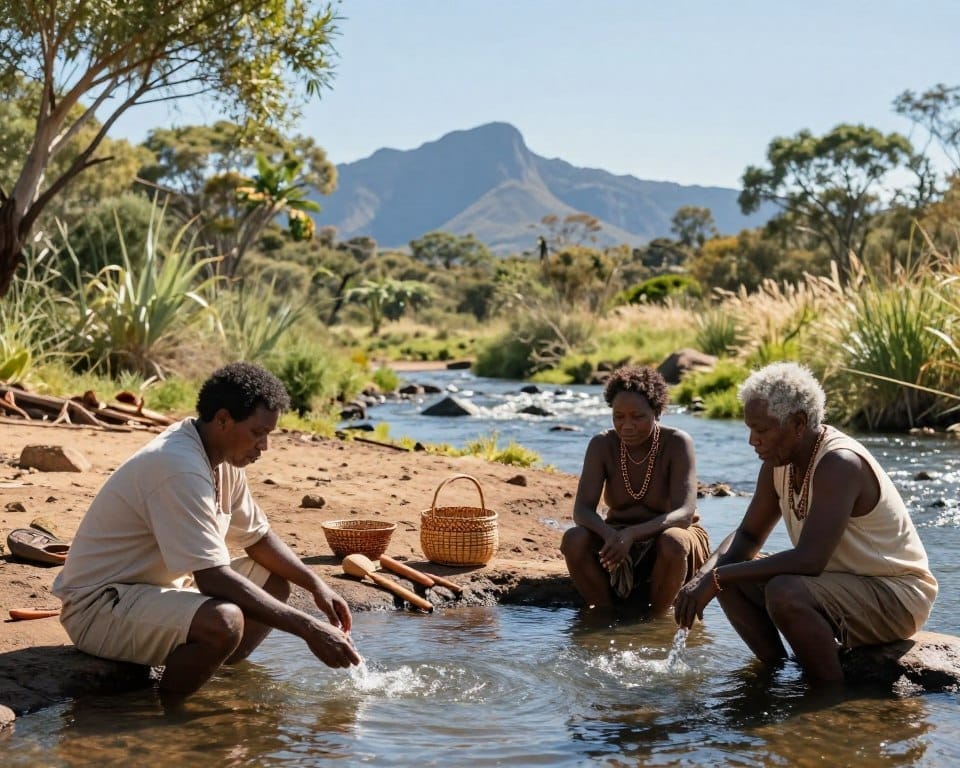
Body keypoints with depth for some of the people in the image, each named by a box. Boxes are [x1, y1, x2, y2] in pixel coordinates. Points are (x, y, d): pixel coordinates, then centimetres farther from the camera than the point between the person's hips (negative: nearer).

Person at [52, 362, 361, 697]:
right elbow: (213, 578, -31)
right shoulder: (180, 470, -27)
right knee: (224, 621, -35)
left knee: (275, 582, 9)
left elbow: (258, 538, 14)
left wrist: (316, 585, -2)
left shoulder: (223, 459, 3)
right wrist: (307, 628, -29)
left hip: (159, 587, 10)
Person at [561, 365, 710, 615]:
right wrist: (609, 534, -39)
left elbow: (685, 513, -26)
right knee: (573, 540, -27)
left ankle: (658, 617, -13)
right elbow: (582, 510, -16)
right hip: (616, 540, 2)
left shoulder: (677, 443, -18)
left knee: (673, 543, -37)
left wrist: (632, 534, -42)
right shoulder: (602, 445, -9)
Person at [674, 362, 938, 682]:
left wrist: (718, 577, -30)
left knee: (784, 592, -34)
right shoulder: (778, 463, 0)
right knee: (729, 576, -3)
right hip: (842, 582, 9)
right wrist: (705, 576, -12)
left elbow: (809, 560, -34)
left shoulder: (840, 464, -26)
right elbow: (747, 536, 8)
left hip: (898, 597, -9)